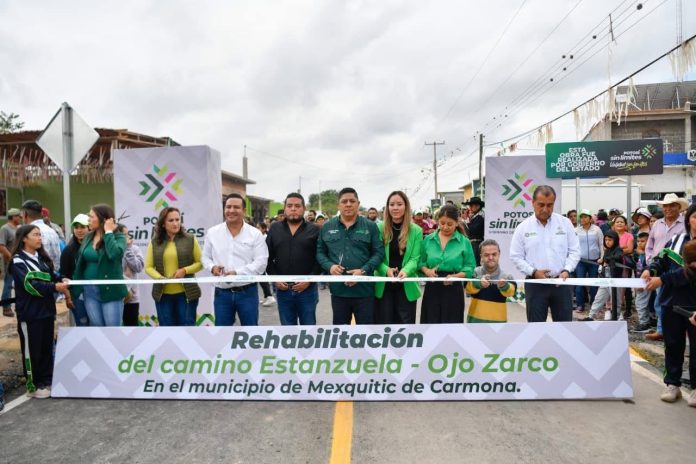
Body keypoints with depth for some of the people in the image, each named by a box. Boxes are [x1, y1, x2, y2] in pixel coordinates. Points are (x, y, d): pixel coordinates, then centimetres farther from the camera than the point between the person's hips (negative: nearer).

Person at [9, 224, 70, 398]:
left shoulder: (42, 258, 12)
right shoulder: (18, 261, -9)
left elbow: (52, 277, 19)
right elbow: (29, 284, -20)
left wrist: (61, 281, -3)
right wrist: (55, 287, -30)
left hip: (46, 309, 7)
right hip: (30, 312, -7)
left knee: (47, 347, 13)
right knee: (32, 349, 2)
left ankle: (47, 380, 24)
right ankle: (33, 386, 13)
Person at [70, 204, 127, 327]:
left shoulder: (118, 237, -8)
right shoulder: (88, 237, 9)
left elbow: (115, 254, -30)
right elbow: (80, 263, 13)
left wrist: (108, 232, -17)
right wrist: (75, 289, 11)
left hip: (110, 290, -5)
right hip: (90, 291, 5)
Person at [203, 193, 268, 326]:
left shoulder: (255, 234, -3)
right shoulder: (212, 232, 4)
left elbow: (261, 262, -9)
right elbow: (206, 257, 12)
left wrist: (237, 273, -20)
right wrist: (212, 267, -11)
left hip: (247, 292, -2)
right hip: (222, 293, 2)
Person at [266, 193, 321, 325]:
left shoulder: (314, 230, -1)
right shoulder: (274, 229, 7)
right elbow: (267, 257, 8)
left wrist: (309, 279, -13)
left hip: (307, 289, -2)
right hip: (283, 289, 2)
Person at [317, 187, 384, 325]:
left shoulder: (370, 226, 1)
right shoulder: (327, 227, 6)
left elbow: (379, 252, -2)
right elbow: (320, 252, 9)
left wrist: (363, 270, -16)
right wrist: (329, 266, -11)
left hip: (364, 290, -2)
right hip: (338, 289, 2)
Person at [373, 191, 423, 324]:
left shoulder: (416, 231, -2)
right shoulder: (379, 228, -2)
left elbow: (415, 258, -7)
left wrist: (405, 271, -27)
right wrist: (386, 269, -23)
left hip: (407, 286, 0)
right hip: (383, 285, 0)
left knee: (406, 324, 10)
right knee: (383, 323, 10)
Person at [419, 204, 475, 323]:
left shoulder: (464, 242, -3)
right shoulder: (428, 240, 4)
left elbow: (470, 267, -3)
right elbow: (421, 262, 8)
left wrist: (455, 276, -18)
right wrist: (426, 271, -12)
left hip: (453, 290, -2)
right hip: (432, 289, 2)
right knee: (431, 322, 7)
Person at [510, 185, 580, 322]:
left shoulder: (565, 223, 2)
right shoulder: (523, 227, -2)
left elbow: (574, 250, 4)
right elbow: (515, 256, -1)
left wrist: (566, 270, -12)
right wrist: (533, 271, -14)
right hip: (535, 283, -1)